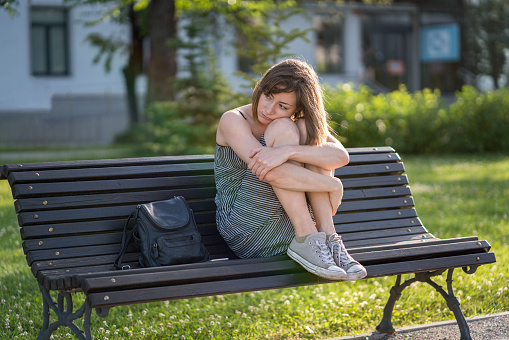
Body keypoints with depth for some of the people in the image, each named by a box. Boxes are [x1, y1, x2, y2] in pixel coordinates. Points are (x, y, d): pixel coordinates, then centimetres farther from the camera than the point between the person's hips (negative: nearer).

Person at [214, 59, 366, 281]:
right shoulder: (233, 121, -7)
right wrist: (333, 184, -21)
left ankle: (327, 235, -23)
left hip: (291, 226, 4)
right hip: (247, 230, -4)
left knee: (309, 129, -14)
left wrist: (288, 151, -32)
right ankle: (306, 238, -26)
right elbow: (270, 173, -24)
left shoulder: (304, 124, 6)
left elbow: (342, 156, -16)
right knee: (283, 128, -20)